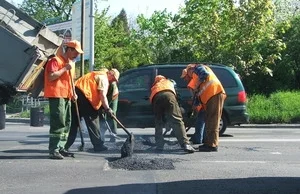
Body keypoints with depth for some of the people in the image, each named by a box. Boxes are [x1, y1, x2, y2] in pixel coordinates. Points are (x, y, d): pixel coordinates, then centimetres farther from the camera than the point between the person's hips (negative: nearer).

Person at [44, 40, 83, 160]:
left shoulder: (71, 62, 20)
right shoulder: (56, 60, -8)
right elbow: (51, 77, -20)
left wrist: (72, 93, 14)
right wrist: (65, 68, -18)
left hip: (67, 96, 9)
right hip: (56, 95, -9)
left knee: (66, 123, 10)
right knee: (58, 123, -14)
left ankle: (60, 148, 18)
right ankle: (53, 151, -12)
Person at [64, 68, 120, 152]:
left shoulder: (99, 75, 27)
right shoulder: (104, 78, -3)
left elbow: (97, 94, 26)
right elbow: (102, 95, -13)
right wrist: (107, 109, -10)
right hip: (83, 95, -10)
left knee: (74, 122, 12)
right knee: (93, 120, -1)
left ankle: (65, 145, 14)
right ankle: (98, 145, 4)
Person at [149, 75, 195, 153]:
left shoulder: (154, 87, 44)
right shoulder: (168, 82, 43)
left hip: (156, 98, 2)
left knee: (158, 124, 17)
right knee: (177, 121, -11)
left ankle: (159, 145, 9)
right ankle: (185, 144, -24)